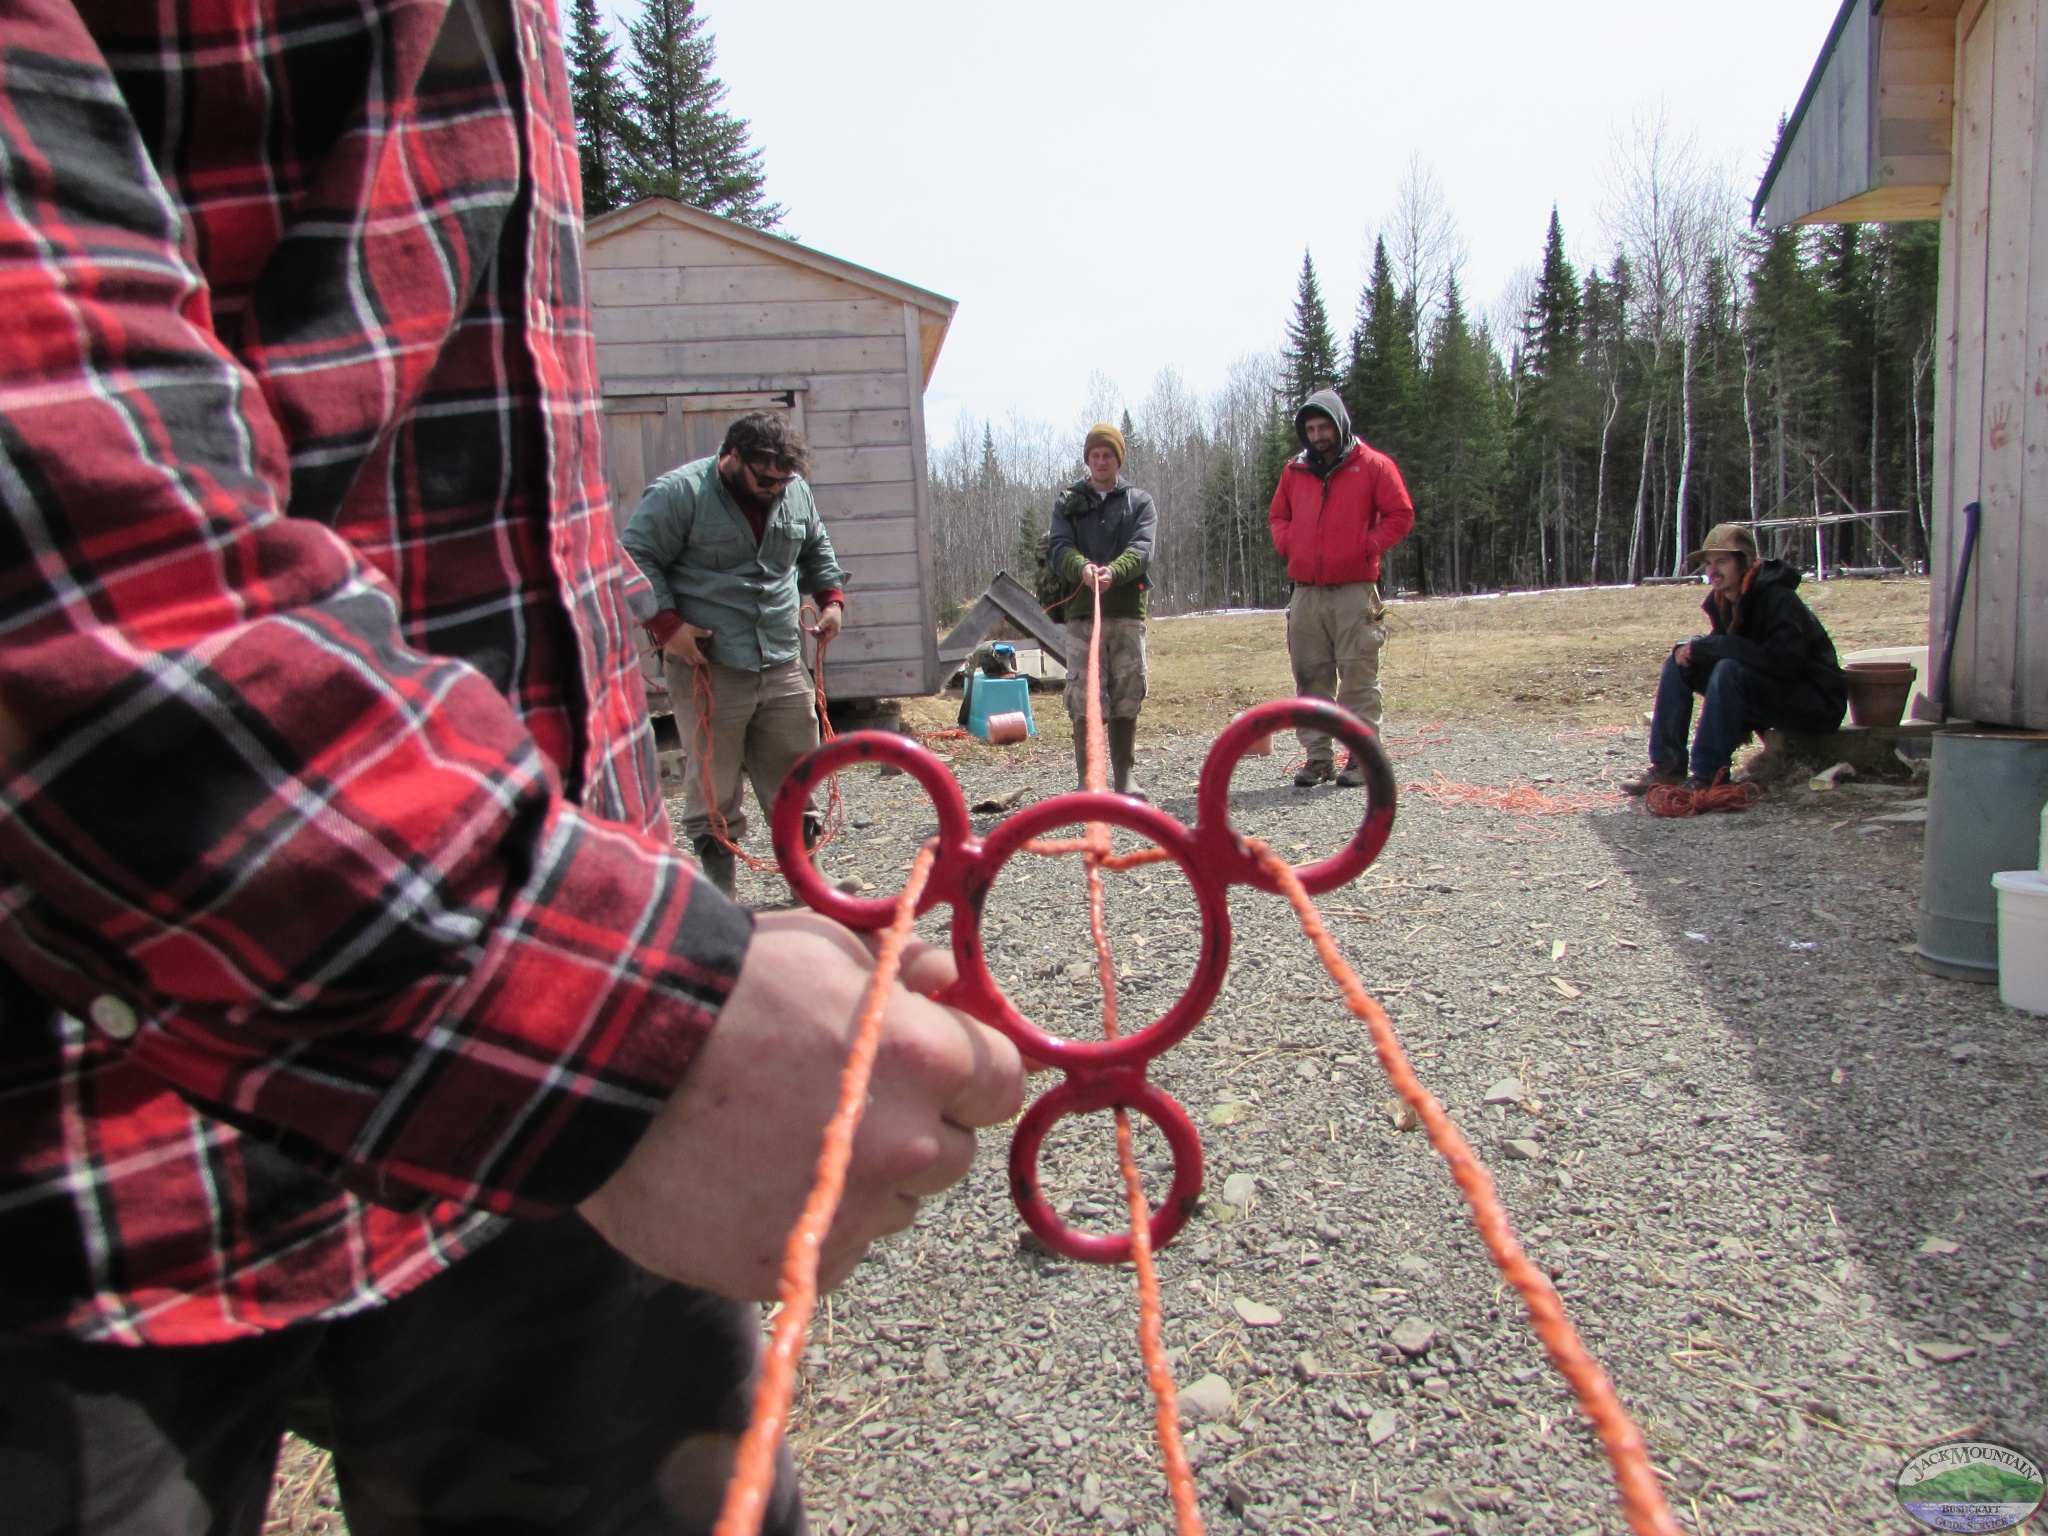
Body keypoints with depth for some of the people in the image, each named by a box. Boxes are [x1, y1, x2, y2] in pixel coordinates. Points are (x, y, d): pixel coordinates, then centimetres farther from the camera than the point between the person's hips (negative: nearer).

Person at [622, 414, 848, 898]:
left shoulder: (796, 492, 9)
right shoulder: (679, 492, -10)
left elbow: (817, 550, 26)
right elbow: (637, 559, -9)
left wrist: (830, 597, 11)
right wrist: (667, 624, -17)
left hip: (784, 663, 5)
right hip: (709, 665, -5)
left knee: (795, 775, 12)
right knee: (714, 782, 0)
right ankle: (720, 890, 12)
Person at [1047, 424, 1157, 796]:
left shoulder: (1140, 502, 12)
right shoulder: (1068, 502, 13)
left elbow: (1142, 550, -5)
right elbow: (1058, 548, -2)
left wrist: (1113, 571, -27)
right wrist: (1082, 567, -25)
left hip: (1128, 613, 1)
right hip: (1082, 613, -1)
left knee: (1127, 698, 4)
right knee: (1084, 700, -6)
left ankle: (1126, 778, 14)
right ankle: (1087, 781, -1)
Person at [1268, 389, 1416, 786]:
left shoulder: (1372, 465, 2)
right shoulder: (1295, 471, 14)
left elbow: (1401, 515, 1)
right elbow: (1277, 516, 24)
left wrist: (1367, 546, -8)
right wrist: (1288, 543, 5)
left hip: (1355, 592, -4)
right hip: (1306, 592, 4)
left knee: (1359, 677, -4)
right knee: (1310, 677, 5)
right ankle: (1317, 756, 13)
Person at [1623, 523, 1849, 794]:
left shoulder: (1779, 599, -22)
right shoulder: (1721, 600, 2)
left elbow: (1784, 661, -33)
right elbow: (1723, 647, 14)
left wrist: (1706, 646, -28)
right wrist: (1693, 647, -11)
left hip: (1816, 702, -8)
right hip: (1766, 691, 8)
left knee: (1730, 670, -33)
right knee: (1679, 661, -3)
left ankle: (1706, 776, -29)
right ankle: (1667, 766, -7)